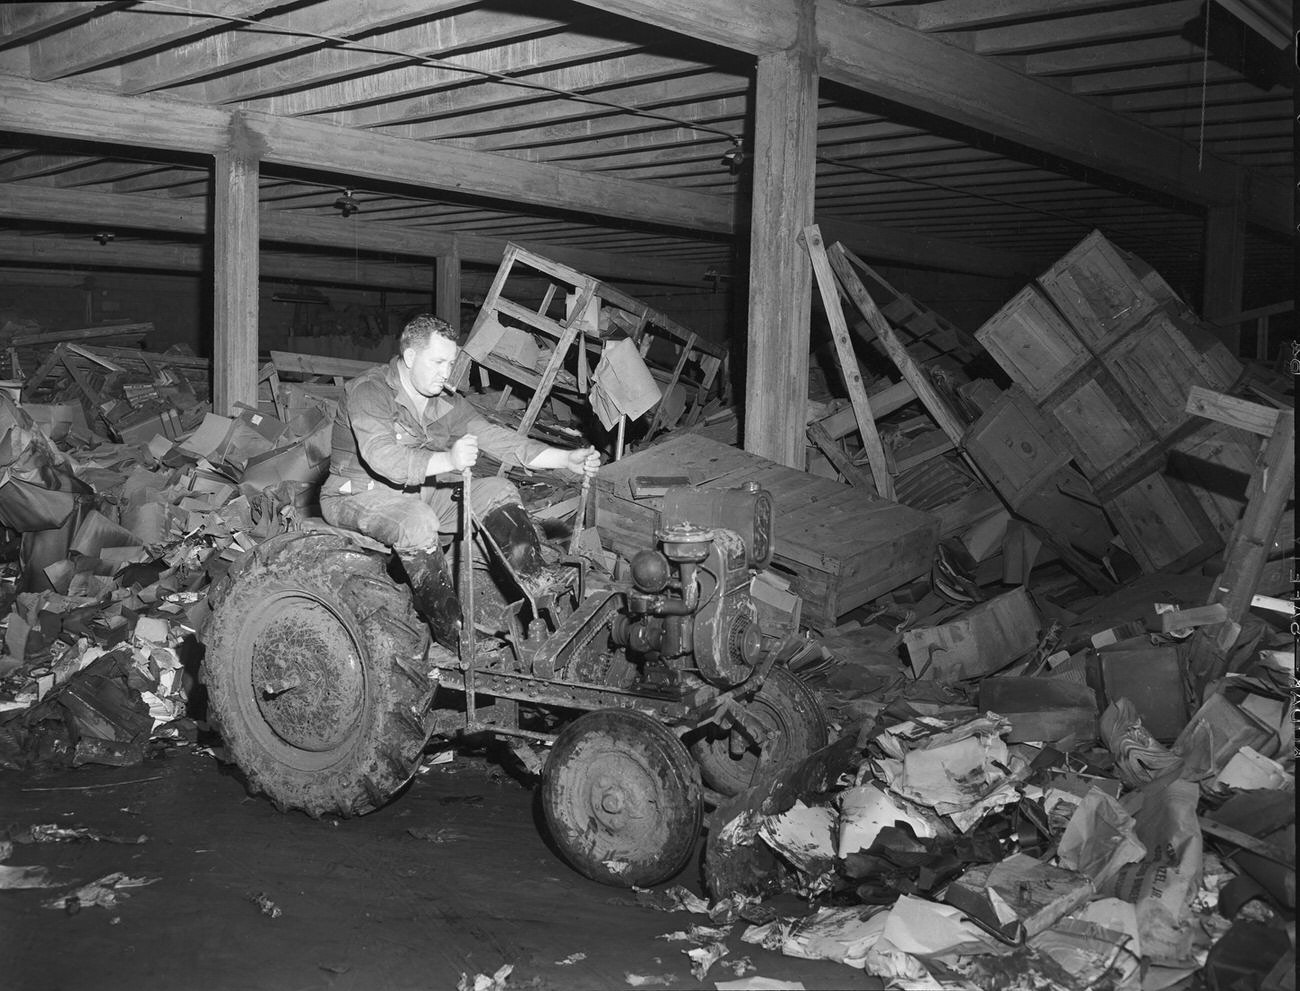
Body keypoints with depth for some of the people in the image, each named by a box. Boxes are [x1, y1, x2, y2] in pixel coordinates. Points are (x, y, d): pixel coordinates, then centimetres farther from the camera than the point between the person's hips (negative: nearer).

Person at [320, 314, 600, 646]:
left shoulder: (445, 402, 4)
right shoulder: (368, 391, -19)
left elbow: (494, 437, -2)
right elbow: (382, 457, -34)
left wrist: (565, 459, -13)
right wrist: (449, 461, -48)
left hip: (420, 493, 8)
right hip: (359, 495, -7)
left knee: (499, 491, -9)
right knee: (418, 521, -39)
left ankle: (542, 591, -16)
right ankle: (454, 635, -28)